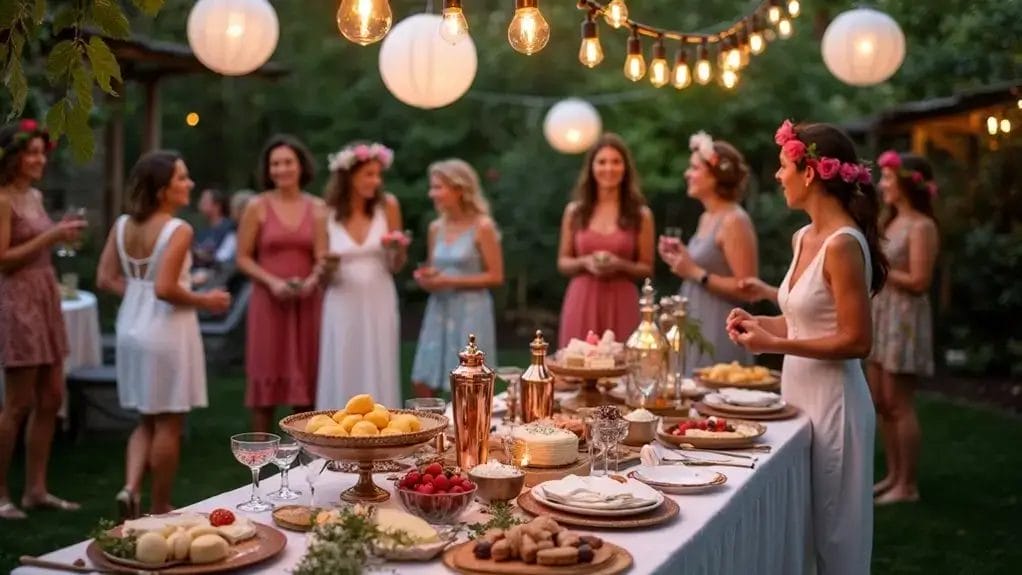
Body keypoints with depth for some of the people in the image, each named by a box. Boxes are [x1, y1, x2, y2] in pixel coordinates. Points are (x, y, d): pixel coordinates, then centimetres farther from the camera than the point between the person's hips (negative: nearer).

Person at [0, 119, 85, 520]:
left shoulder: (34, 195, 14)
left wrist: (61, 234, 8)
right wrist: (50, 236, -17)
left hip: (45, 298, 9)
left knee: (51, 399, 9)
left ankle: (36, 490, 17)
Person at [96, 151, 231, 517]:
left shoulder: (123, 225, 4)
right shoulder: (178, 230, -17)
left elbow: (105, 280, 5)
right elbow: (165, 289, -24)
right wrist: (205, 301, -10)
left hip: (132, 328, 7)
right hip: (167, 332, -7)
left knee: (147, 420, 21)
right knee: (168, 424, 7)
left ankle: (130, 487, 4)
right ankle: (160, 508, 15)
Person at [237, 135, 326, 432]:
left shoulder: (318, 208, 5)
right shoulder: (257, 207, -1)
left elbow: (323, 257, 0)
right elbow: (243, 258, -2)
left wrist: (312, 280, -20)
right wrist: (273, 282, -16)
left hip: (307, 301, 2)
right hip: (268, 301, -2)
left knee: (306, 380, 7)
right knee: (266, 378, 1)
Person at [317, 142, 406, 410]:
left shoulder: (388, 205, -1)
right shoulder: (327, 213, -3)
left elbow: (396, 267, 7)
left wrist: (398, 249, -14)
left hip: (379, 304, 1)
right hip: (342, 306, -1)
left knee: (378, 378, 2)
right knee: (342, 380, 1)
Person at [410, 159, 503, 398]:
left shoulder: (482, 226, -7)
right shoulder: (436, 228, 9)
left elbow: (496, 276, -9)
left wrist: (451, 282, -15)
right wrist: (426, 278, -3)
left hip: (470, 312, -6)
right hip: (439, 311, 6)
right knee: (423, 385, 4)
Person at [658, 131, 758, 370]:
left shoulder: (734, 221, -14)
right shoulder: (706, 218, 13)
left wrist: (695, 273, -18)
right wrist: (681, 262, 8)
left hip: (718, 334, -9)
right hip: (694, 327, 9)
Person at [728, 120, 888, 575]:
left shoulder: (843, 244, -18)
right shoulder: (805, 237, 9)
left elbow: (857, 341, -19)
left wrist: (775, 345, -20)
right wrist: (759, 322, 3)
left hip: (831, 400, -9)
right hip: (801, 393, 9)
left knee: (829, 532, 5)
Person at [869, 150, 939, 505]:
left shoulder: (921, 227, -13)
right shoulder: (890, 221, 14)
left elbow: (919, 282, -18)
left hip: (904, 318, -9)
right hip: (879, 313, 9)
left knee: (899, 405, -4)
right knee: (880, 403, 12)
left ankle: (908, 485, 5)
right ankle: (893, 475, 22)